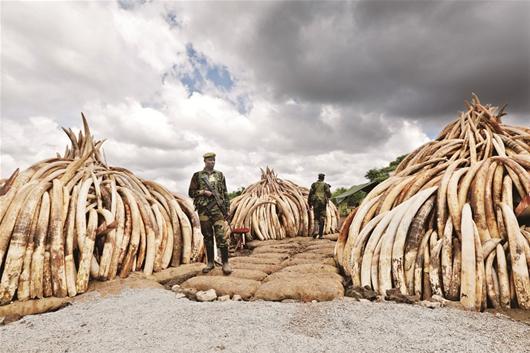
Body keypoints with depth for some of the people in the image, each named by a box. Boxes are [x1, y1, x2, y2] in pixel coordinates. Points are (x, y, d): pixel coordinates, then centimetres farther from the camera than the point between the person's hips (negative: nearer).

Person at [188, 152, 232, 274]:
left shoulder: (220, 175, 10)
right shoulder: (197, 175, 7)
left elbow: (225, 193, 10)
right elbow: (191, 192, 8)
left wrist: (227, 209, 5)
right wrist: (203, 192, -9)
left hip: (217, 209, 0)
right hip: (203, 209, 1)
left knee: (220, 235, -8)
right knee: (207, 236, 8)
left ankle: (225, 263, -1)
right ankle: (210, 262, 19)